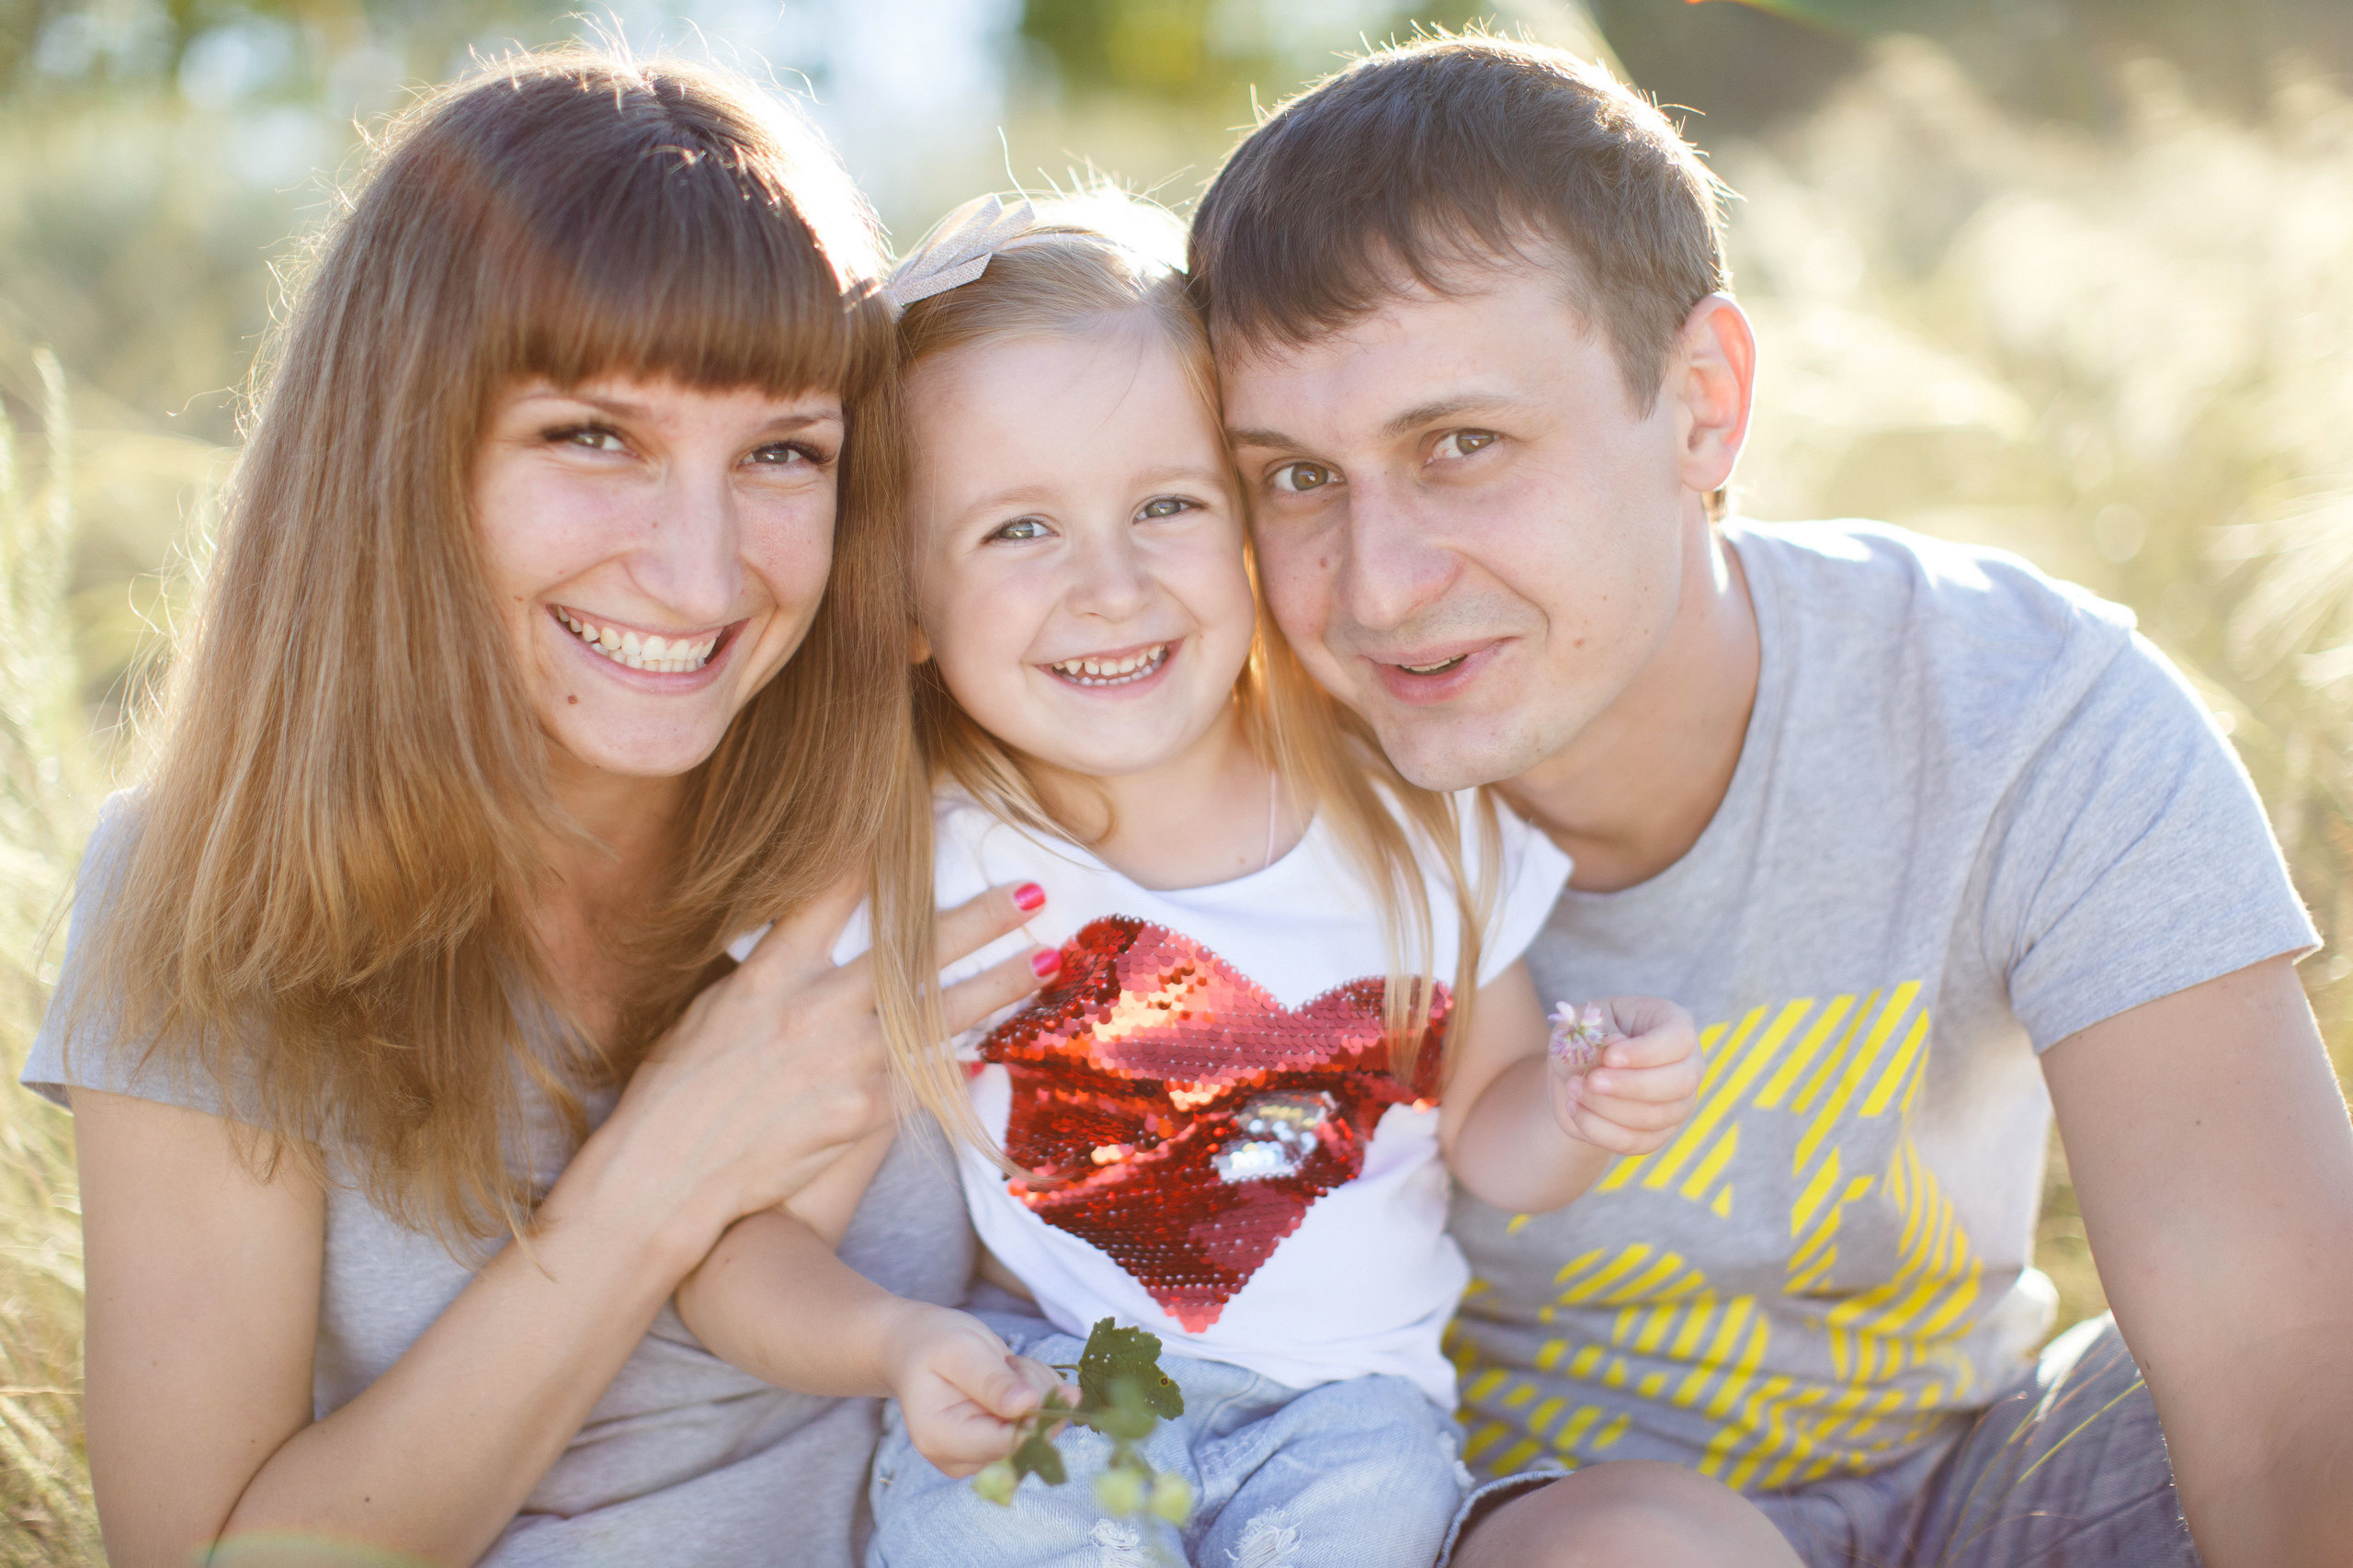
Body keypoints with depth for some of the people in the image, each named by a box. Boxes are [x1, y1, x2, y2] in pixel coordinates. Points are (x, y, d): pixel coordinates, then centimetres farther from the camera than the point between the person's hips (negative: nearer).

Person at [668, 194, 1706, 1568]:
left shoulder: (1413, 808, -5)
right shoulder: (906, 880, -11)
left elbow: (1484, 1128, 10)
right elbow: (748, 1238, -9)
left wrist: (1581, 1114, -12)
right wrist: (894, 1343, -28)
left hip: (1346, 1395, 2)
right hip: (1042, 1384, -2)